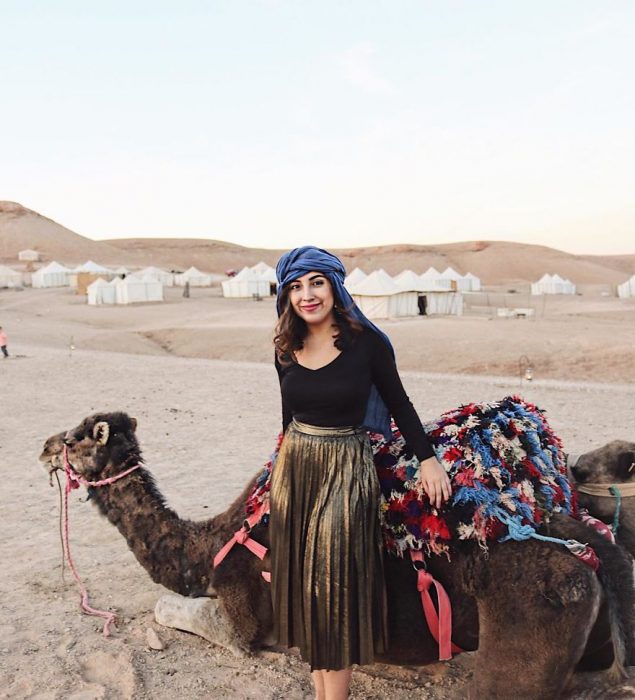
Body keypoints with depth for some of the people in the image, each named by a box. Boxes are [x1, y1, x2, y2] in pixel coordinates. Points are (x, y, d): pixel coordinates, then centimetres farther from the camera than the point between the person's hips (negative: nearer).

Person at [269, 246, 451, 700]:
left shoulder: (365, 341, -11)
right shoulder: (287, 348, 2)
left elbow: (399, 404, -2)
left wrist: (428, 459, -4)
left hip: (346, 469, -5)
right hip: (294, 467, 5)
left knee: (335, 585, 0)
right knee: (303, 582, 12)